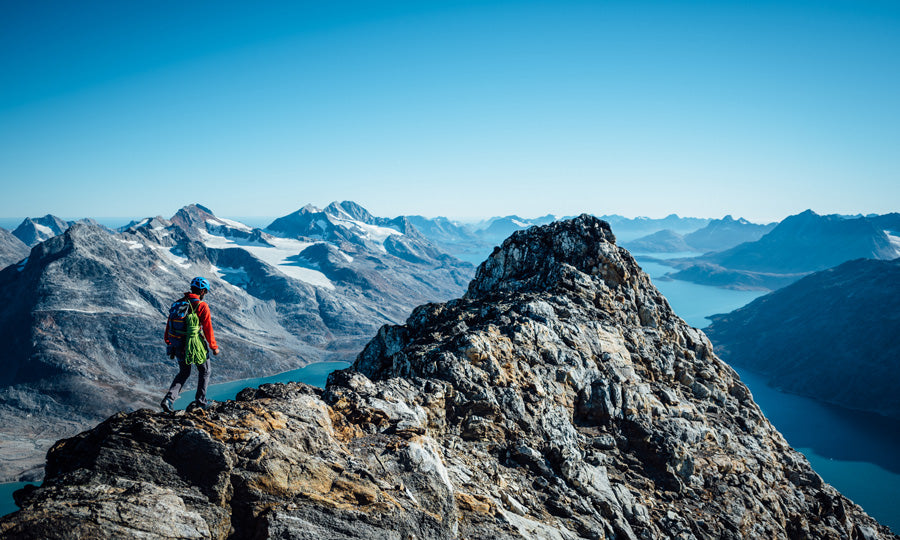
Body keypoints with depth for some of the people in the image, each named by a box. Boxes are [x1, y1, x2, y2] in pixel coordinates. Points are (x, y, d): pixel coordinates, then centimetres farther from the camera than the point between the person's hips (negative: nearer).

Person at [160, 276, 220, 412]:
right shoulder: (202, 306, -14)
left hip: (179, 348, 5)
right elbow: (208, 329, -13)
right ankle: (200, 401, 21)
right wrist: (214, 347, -1)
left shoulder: (177, 303, 5)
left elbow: (168, 326, 9)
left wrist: (169, 345, 19)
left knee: (183, 373, 23)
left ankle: (169, 399, 5)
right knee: (204, 371, 19)